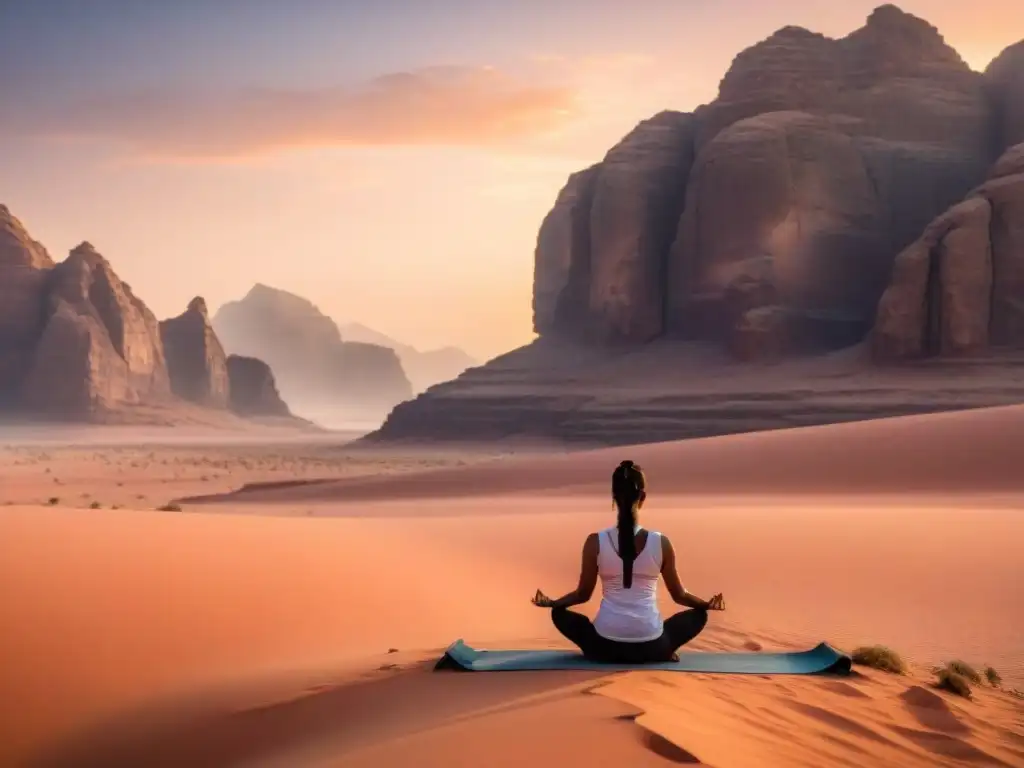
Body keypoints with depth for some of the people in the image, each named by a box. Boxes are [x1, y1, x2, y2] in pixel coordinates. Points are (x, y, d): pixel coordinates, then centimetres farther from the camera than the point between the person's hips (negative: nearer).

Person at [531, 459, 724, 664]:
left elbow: (583, 594, 5)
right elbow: (679, 595, 7)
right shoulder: (661, 542, -4)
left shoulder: (595, 542, -5)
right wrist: (707, 604, 26)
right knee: (698, 614, 26)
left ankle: (597, 652, 13)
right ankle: (665, 653, 12)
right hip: (651, 649, 0)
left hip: (606, 647, 0)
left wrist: (551, 602, 22)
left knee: (559, 613, 27)